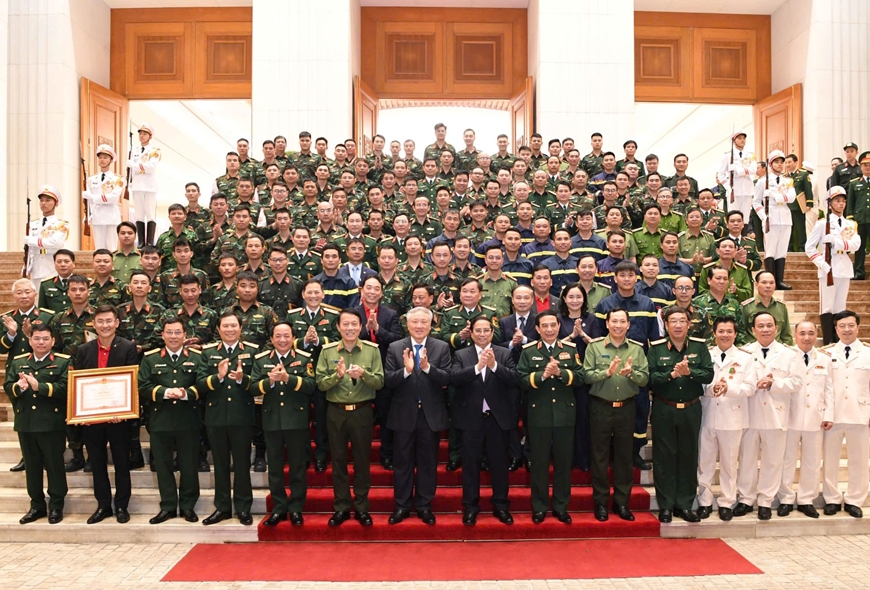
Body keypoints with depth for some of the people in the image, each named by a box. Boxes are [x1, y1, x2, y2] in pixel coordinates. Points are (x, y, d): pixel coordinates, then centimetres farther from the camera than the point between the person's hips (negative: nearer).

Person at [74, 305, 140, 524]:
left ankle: (121, 506, 20)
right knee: (97, 463, 12)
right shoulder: (83, 350, 5)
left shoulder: (128, 348, -6)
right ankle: (103, 505, 25)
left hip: (119, 416, -3)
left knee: (122, 463, 8)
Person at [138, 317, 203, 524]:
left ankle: (188, 506, 20)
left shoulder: (196, 357, 3)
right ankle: (168, 506, 22)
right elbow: (143, 386, -1)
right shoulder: (150, 358, 6)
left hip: (188, 420, -1)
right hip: (160, 420, 1)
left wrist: (186, 393, -20)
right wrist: (164, 392, -17)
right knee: (163, 464, 9)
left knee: (189, 465, 6)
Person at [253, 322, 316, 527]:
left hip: (297, 420, -2)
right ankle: (279, 508, 22)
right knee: (274, 467, 11)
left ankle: (296, 508, 18)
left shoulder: (304, 358, -2)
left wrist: (288, 378, -24)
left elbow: (311, 385, -13)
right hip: (272, 420, 2)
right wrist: (269, 381, -20)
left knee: (298, 466, 7)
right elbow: (253, 387, -2)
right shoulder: (261, 359, 5)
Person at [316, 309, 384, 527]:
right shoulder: (327, 351, 0)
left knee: (362, 460, 9)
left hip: (362, 411, -1)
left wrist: (364, 374, -24)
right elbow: (320, 383, -4)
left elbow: (380, 382, -6)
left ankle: (361, 507, 23)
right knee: (338, 460, 10)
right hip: (335, 412, 1)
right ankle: (341, 507, 24)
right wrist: (337, 375, -21)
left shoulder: (372, 350, -3)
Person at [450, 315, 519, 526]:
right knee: (471, 464, 9)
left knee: (499, 463, 10)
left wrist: (494, 365, -24)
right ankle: (470, 506, 21)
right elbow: (453, 378, -14)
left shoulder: (505, 354, 2)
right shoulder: (461, 355, 2)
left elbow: (515, 379, -10)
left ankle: (501, 506, 24)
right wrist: (477, 367, -27)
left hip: (498, 417, 0)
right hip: (471, 418, 0)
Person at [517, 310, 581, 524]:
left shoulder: (570, 349, 6)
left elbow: (579, 377, -4)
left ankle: (561, 506, 23)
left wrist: (560, 372, -19)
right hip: (538, 415, -1)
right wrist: (542, 374, -22)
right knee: (539, 463, 7)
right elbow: (522, 380, -8)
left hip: (565, 414, 1)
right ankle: (539, 507, 19)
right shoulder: (528, 351, 1)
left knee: (563, 462, 10)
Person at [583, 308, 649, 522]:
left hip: (626, 408, 2)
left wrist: (631, 373, -21)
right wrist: (607, 372, -24)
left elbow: (645, 378, -2)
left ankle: (622, 502, 23)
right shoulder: (594, 346, -2)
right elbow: (587, 375, -9)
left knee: (624, 456, 10)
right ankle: (600, 502, 18)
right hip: (601, 407, -2)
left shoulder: (637, 348, 4)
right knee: (599, 456, 6)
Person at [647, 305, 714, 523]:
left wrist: (689, 372, -22)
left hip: (691, 409, 2)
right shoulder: (656, 348, -2)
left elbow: (708, 374, -6)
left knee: (688, 457, 9)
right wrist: (671, 375, -24)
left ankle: (684, 505, 21)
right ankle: (665, 506, 15)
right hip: (664, 410, -1)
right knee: (664, 458, 4)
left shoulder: (699, 346, 2)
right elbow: (650, 378, -10)